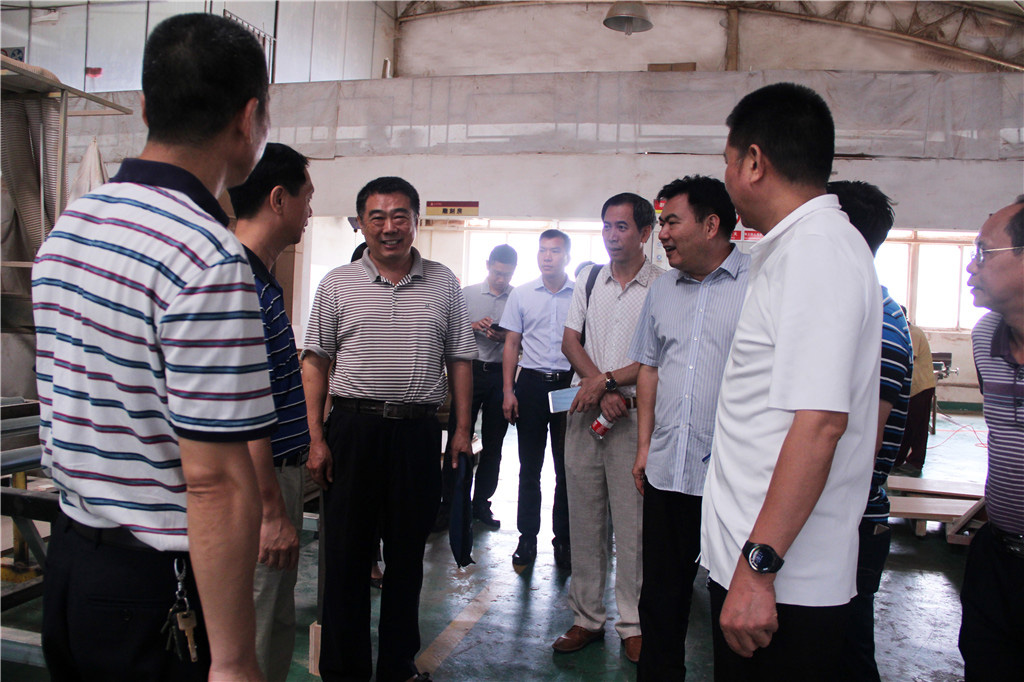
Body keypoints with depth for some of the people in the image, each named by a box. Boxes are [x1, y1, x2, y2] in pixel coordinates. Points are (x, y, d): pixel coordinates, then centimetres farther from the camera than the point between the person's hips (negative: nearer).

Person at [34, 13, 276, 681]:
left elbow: (77, 412, 12)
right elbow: (215, 481, -26)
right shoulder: (210, 258, -24)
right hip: (161, 589, -8)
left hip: (67, 558, 8)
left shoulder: (65, 228, 4)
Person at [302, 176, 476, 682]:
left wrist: (462, 429, 3)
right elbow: (316, 361, 2)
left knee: (407, 554, 12)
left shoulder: (443, 284, 7)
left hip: (418, 431, 2)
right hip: (353, 426, -1)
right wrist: (316, 438, -4)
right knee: (346, 554, 6)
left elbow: (459, 360, 9)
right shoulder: (338, 284, 4)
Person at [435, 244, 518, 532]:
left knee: (493, 445, 8)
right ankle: (448, 505, 8)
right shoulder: (467, 294, 6)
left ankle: (481, 504, 21)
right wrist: (473, 326, -12)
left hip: (502, 375, 0)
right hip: (470, 370, 0)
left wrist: (505, 337, -15)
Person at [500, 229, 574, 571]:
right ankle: (527, 538, 18)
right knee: (529, 466, 7)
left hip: (569, 383, -1)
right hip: (531, 382, 1)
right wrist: (508, 391, 1)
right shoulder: (521, 294, 7)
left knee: (566, 466, 5)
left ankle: (564, 539, 18)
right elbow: (512, 344, 8)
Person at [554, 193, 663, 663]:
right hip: (585, 412, 4)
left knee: (632, 522, 1)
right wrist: (602, 391, -6)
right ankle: (587, 618, 21)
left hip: (635, 416, -4)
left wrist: (607, 381, -13)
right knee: (584, 518, 9)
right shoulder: (589, 278, 11)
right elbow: (570, 341, 8)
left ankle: (633, 624, 15)